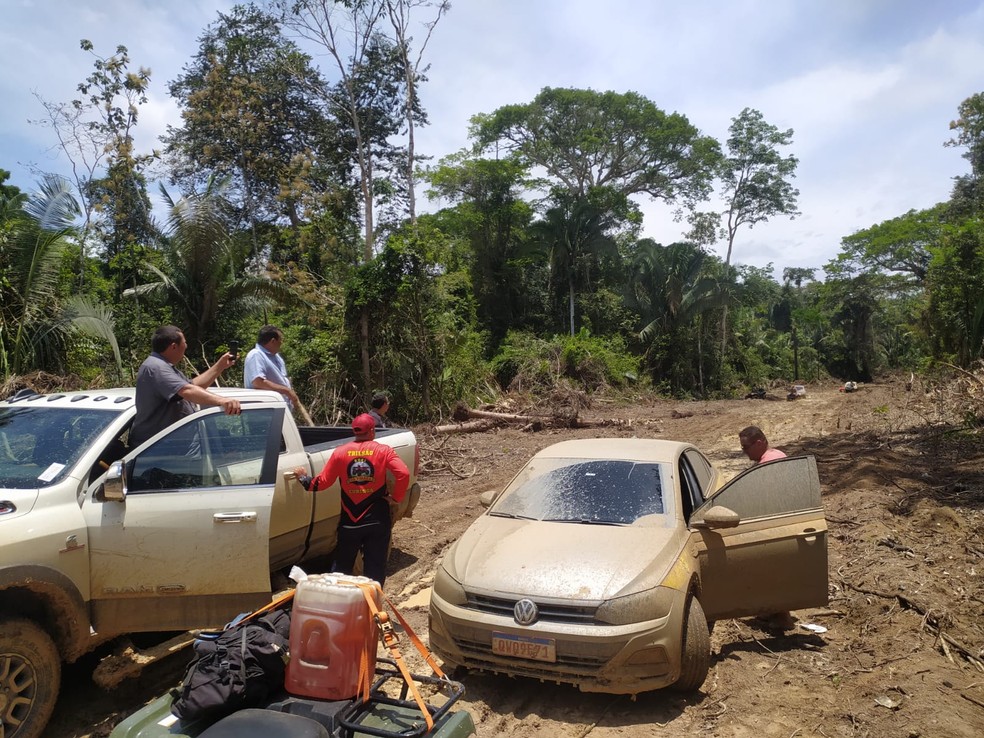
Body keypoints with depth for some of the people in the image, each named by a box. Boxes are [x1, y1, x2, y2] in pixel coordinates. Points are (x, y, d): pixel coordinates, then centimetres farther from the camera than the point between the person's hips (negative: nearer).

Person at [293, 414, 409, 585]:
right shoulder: (383, 451, -5)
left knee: (342, 566, 18)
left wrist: (302, 477, 18)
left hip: (350, 521, 1)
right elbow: (403, 474, -19)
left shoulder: (340, 452, -2)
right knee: (375, 568, 9)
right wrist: (396, 498, -5)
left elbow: (322, 482, 0)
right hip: (377, 520, -1)